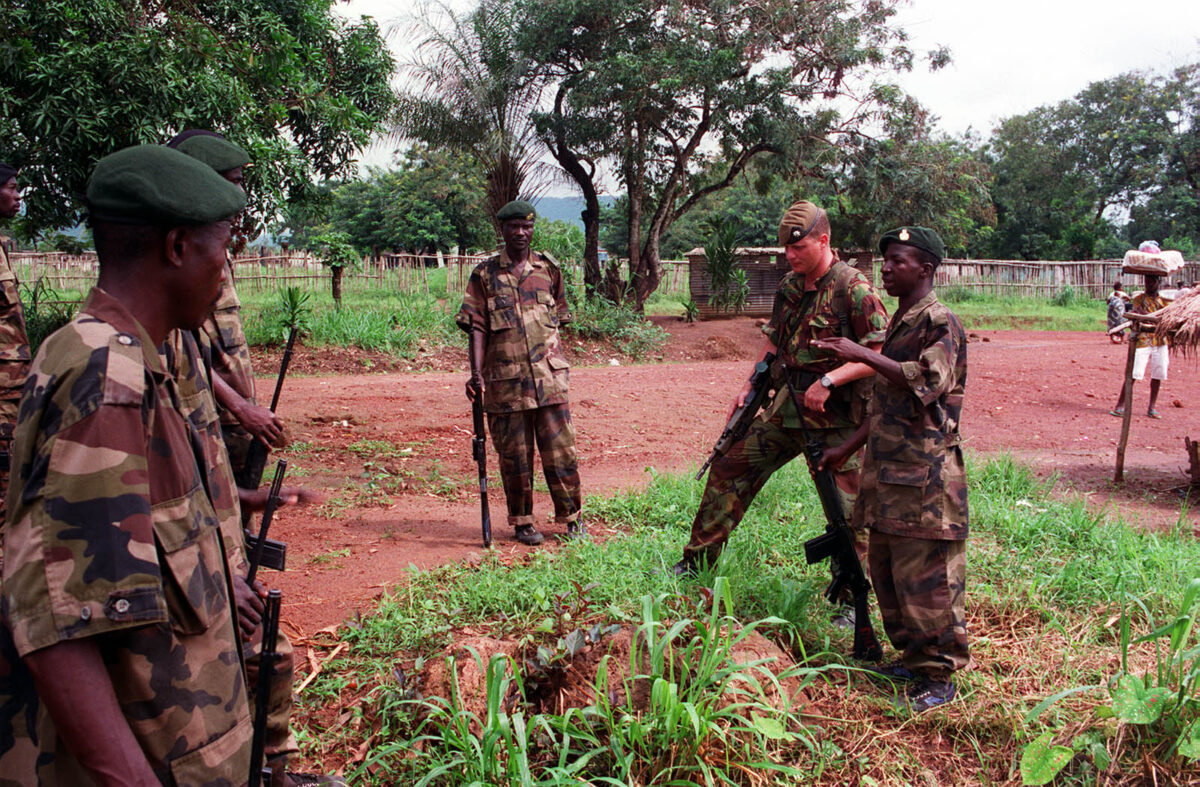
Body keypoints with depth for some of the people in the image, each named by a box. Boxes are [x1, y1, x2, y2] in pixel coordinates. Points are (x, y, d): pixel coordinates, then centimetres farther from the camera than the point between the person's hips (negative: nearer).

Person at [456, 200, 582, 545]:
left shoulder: (548, 270, 9)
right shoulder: (484, 274, 3)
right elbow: (476, 327, -2)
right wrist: (476, 373, -12)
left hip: (549, 376, 2)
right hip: (505, 380, -1)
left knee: (560, 449, 3)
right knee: (515, 455, 6)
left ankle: (571, 517, 18)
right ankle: (522, 522, 20)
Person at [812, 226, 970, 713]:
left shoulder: (940, 322, -10)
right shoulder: (898, 323, 17)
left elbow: (928, 382, -28)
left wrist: (863, 355, -29)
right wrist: (848, 449, 24)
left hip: (925, 473, -9)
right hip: (887, 469, 9)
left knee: (925, 576, -2)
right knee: (887, 572, 14)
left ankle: (940, 675, 10)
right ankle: (913, 657, 28)